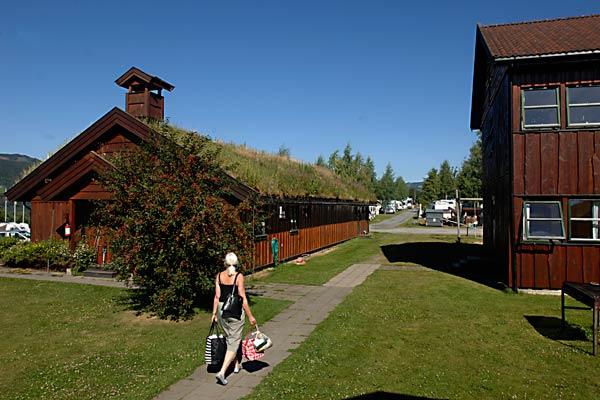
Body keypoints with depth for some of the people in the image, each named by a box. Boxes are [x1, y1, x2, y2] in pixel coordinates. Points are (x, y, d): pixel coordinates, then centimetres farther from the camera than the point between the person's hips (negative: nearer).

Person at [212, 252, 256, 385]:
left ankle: (237, 365, 36)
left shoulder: (219, 276, -1)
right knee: (234, 341, 3)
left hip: (222, 309, 5)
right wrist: (250, 316, -6)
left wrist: (214, 313, 11)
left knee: (230, 338, 22)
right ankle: (222, 372, -8)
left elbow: (217, 296, 1)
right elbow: (243, 299, -13)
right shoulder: (239, 276, -13)